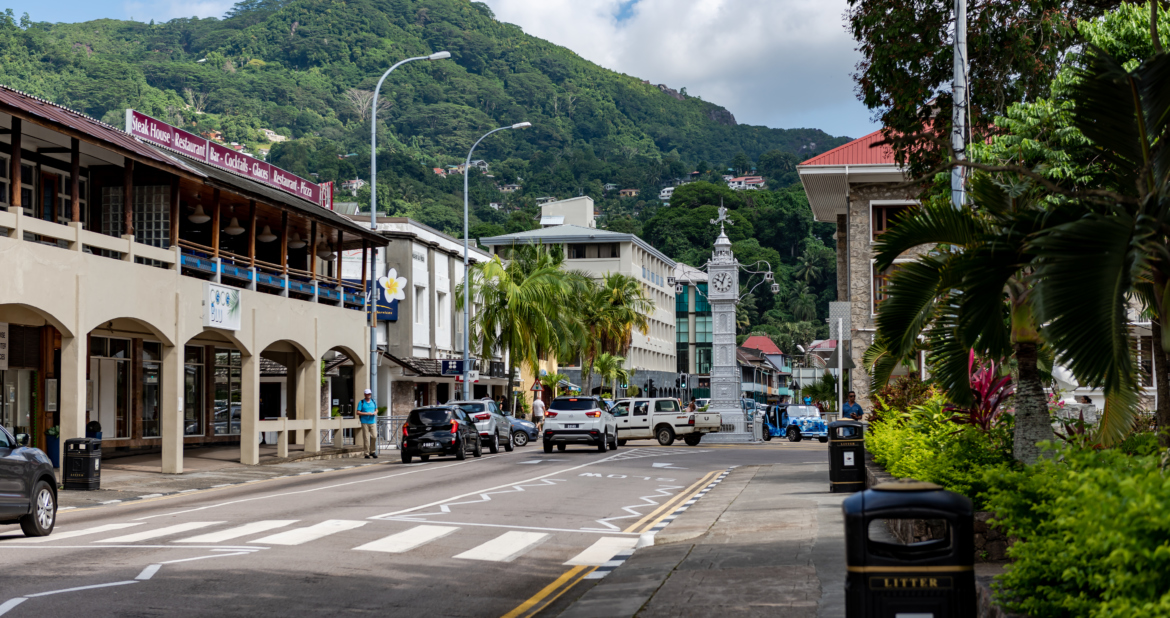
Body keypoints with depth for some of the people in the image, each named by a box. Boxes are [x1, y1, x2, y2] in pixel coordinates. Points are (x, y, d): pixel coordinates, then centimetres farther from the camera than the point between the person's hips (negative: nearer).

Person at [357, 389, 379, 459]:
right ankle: (367, 453, 1)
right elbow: (358, 412, -4)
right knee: (366, 438, -4)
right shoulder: (361, 402, 0)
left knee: (374, 436, -6)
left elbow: (376, 409, 24)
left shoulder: (373, 402, 13)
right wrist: (367, 413, -14)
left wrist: (375, 412, 0)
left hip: (372, 422, 3)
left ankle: (372, 452, 10)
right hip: (365, 422, -3)